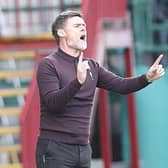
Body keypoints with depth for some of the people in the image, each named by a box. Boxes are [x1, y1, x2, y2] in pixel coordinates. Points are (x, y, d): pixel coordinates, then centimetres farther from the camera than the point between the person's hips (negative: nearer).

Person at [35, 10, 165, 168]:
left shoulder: (92, 66, 13)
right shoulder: (48, 64, -7)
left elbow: (122, 85, 4)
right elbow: (53, 103, -19)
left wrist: (148, 77, -13)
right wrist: (78, 82, -34)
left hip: (83, 148, 7)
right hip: (55, 149, -7)